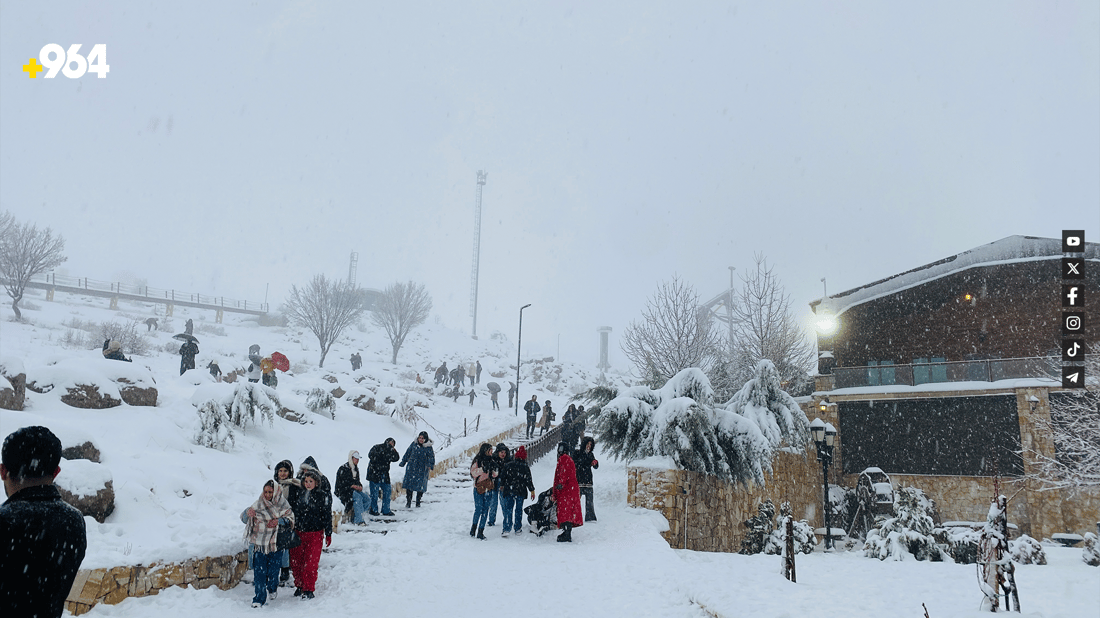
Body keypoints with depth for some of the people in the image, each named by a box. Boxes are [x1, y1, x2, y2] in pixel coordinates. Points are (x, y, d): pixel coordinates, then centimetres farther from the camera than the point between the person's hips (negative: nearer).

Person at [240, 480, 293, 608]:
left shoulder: (282, 504, -1)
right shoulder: (259, 504, -2)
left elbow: (291, 519, 3)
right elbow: (244, 519, 2)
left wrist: (279, 521, -15)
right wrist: (248, 512, -21)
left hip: (275, 543, 0)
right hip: (259, 543, 0)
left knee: (273, 570, 9)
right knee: (259, 571, -6)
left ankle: (272, 589, 39)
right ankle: (259, 598, 1)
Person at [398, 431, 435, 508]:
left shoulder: (428, 447, -6)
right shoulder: (414, 444, 1)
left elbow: (431, 457, -8)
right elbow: (408, 453, 10)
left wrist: (430, 465, -26)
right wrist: (403, 463, 13)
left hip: (422, 470, -2)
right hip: (411, 467, 2)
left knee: (420, 486, 2)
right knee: (409, 484, -2)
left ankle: (418, 502, 19)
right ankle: (408, 502, 9)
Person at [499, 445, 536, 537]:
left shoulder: (508, 465, -2)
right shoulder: (525, 467, -6)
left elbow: (503, 476, 5)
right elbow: (528, 480, -4)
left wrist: (502, 485, 21)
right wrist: (532, 490, 5)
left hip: (508, 491, 0)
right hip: (521, 491, 0)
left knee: (508, 509, 2)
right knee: (519, 509, 11)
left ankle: (507, 528, -8)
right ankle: (517, 528, 17)